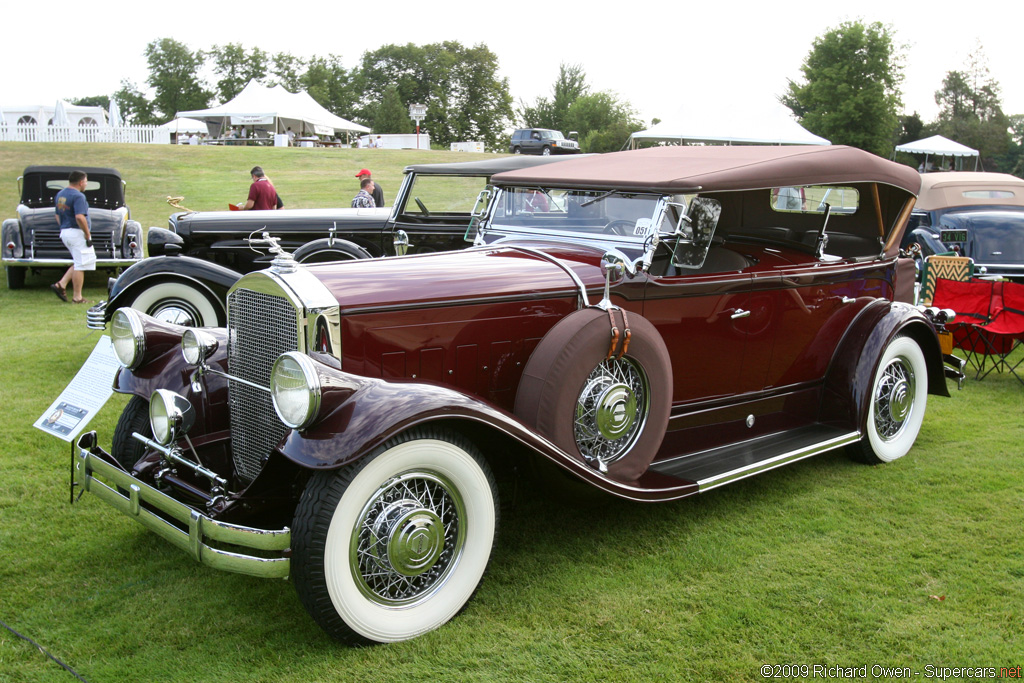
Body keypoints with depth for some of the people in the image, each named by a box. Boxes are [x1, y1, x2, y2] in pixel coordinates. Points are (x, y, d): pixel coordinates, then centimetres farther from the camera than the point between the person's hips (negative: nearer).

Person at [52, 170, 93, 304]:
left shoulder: (60, 194, 15)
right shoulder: (78, 196, -15)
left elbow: (58, 216, 20)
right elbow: (80, 217, -26)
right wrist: (88, 235, -19)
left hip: (64, 232, 9)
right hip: (77, 232, -9)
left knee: (78, 263, 19)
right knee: (80, 265, -3)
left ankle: (61, 284, 8)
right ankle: (77, 297, 1)